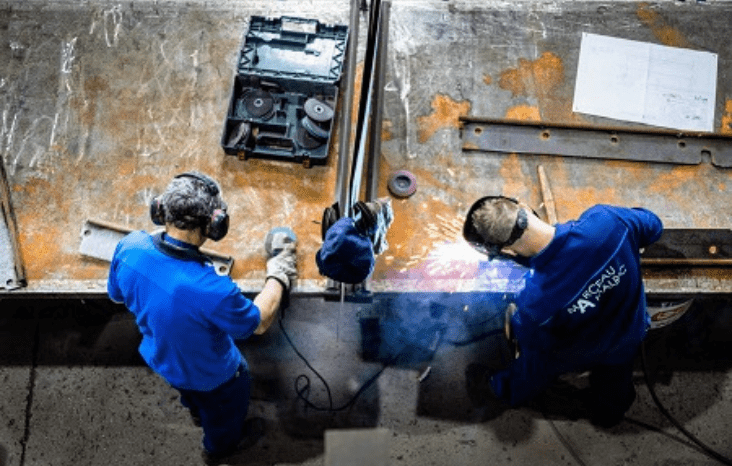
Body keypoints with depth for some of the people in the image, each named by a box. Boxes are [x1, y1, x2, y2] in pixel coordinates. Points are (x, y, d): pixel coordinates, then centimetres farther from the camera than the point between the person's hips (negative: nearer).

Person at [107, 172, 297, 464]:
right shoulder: (211, 290, -47)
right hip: (209, 372, -5)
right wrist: (278, 278, -10)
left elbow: (116, 294, -7)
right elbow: (259, 323, -25)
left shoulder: (129, 246, -31)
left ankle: (198, 413, 72)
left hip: (160, 356, 5)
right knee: (226, 406, 31)